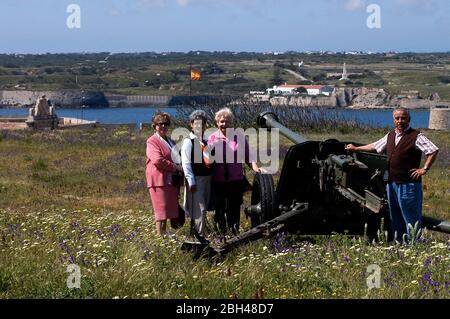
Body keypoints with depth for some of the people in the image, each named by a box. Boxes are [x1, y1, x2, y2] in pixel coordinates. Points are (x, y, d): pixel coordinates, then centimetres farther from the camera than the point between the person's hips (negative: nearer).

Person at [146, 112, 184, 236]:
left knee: (170, 210, 8)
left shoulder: (170, 141, 22)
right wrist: (176, 167, -16)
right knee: (161, 211, -8)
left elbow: (176, 158, 34)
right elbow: (158, 160, -18)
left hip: (171, 181, 8)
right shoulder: (152, 141, -5)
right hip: (159, 180, -8)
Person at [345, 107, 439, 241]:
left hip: (408, 184, -8)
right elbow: (375, 146, 28)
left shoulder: (416, 136, -9)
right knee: (395, 219, 15)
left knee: (411, 218, -6)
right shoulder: (390, 136, 14)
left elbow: (433, 151, -14)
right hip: (391, 183, 8)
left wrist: (424, 169, -15)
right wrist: (356, 148, 35)